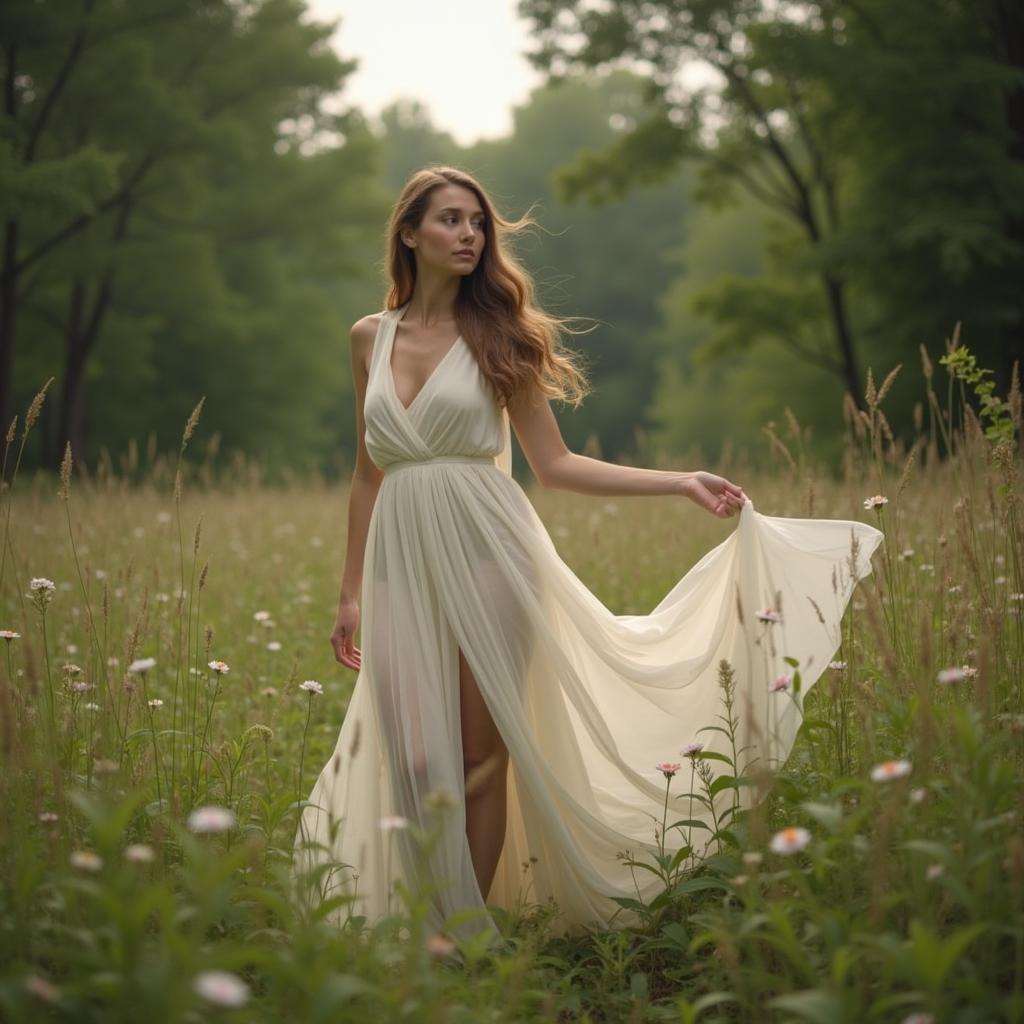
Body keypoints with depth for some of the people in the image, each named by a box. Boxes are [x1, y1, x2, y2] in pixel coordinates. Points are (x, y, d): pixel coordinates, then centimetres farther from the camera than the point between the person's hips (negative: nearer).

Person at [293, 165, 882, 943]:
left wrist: (682, 483, -5)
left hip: (484, 556, -2)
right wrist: (352, 593, 17)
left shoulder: (494, 335, 3)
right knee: (417, 766, -6)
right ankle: (436, 938, 9)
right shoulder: (371, 337, 11)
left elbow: (553, 464, 3)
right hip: (402, 564, 2)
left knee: (481, 760, -2)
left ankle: (471, 938, 10)